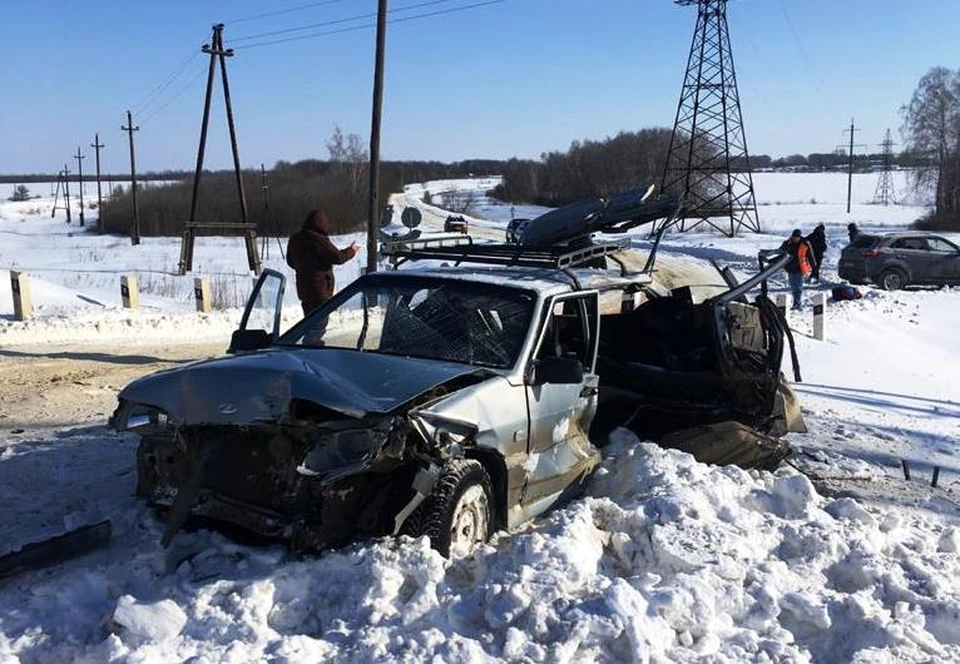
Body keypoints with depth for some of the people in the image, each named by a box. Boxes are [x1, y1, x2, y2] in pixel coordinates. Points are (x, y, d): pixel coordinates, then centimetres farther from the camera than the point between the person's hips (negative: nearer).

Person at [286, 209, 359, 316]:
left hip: (303, 289, 8)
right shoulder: (320, 241, -21)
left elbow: (290, 261, 15)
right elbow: (338, 257, -20)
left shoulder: (295, 239, 4)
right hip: (320, 291, -8)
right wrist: (351, 250, -3)